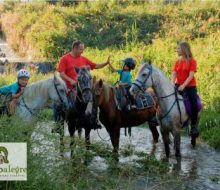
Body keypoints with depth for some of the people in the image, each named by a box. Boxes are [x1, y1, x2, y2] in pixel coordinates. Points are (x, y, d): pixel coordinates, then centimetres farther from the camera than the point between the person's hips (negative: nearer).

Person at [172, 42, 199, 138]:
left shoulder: (192, 61, -6)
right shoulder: (177, 62, 8)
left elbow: (191, 75, -15)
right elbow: (174, 74, -3)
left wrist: (183, 85, -27)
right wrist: (172, 85, -21)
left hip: (190, 86, -4)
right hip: (178, 85, 4)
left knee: (194, 105, -14)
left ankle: (194, 125, 6)